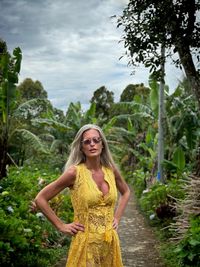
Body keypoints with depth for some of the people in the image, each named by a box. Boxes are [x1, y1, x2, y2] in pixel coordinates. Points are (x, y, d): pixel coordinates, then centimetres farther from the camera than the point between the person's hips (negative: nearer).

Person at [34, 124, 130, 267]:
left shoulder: (111, 170, -1)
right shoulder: (75, 172, -14)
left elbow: (126, 192, 20)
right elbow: (40, 199, -10)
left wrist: (117, 217, 10)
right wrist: (61, 226, -8)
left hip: (110, 241, 5)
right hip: (86, 241, -4)